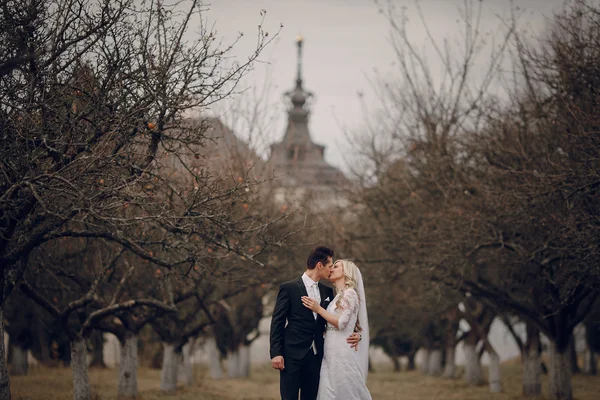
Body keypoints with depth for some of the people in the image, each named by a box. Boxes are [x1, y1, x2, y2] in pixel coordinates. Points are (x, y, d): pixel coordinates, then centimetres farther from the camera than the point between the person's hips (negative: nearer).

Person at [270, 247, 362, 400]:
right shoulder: (288, 288, -3)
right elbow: (277, 322, -5)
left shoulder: (327, 292, 13)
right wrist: (276, 353, -12)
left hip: (315, 356, 5)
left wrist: (354, 335, -3)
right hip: (293, 355, -5)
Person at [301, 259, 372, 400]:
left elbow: (341, 323, -15)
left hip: (342, 351, -9)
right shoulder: (338, 296, 19)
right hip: (332, 353, 9)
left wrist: (318, 309, -13)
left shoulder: (350, 293, -8)